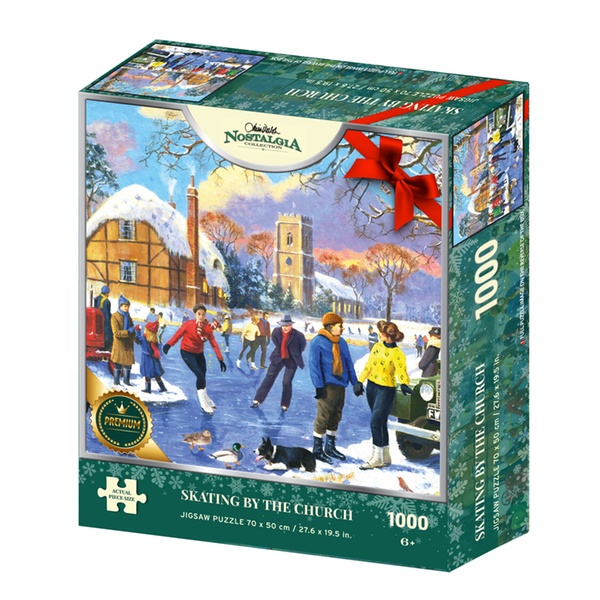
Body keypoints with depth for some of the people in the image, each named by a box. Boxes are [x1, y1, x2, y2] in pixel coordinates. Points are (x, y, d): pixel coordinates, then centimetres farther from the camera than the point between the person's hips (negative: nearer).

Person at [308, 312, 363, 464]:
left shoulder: (341, 343, 12)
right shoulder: (318, 342, -9)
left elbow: (348, 363, 16)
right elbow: (314, 365, -12)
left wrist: (355, 382, 9)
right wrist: (319, 386, -17)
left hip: (340, 385, 7)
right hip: (327, 386, -7)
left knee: (335, 417, 13)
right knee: (323, 417, -7)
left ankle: (330, 447, 24)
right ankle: (317, 450, 0)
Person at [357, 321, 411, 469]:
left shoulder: (397, 354, -16)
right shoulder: (377, 347, 4)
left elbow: (401, 371, -23)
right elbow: (368, 366, 13)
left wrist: (404, 384, -42)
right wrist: (360, 381, 14)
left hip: (386, 390, -7)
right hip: (372, 385, 7)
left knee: (376, 422, -12)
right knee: (380, 423, 14)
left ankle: (376, 458, -4)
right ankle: (385, 457, 24)